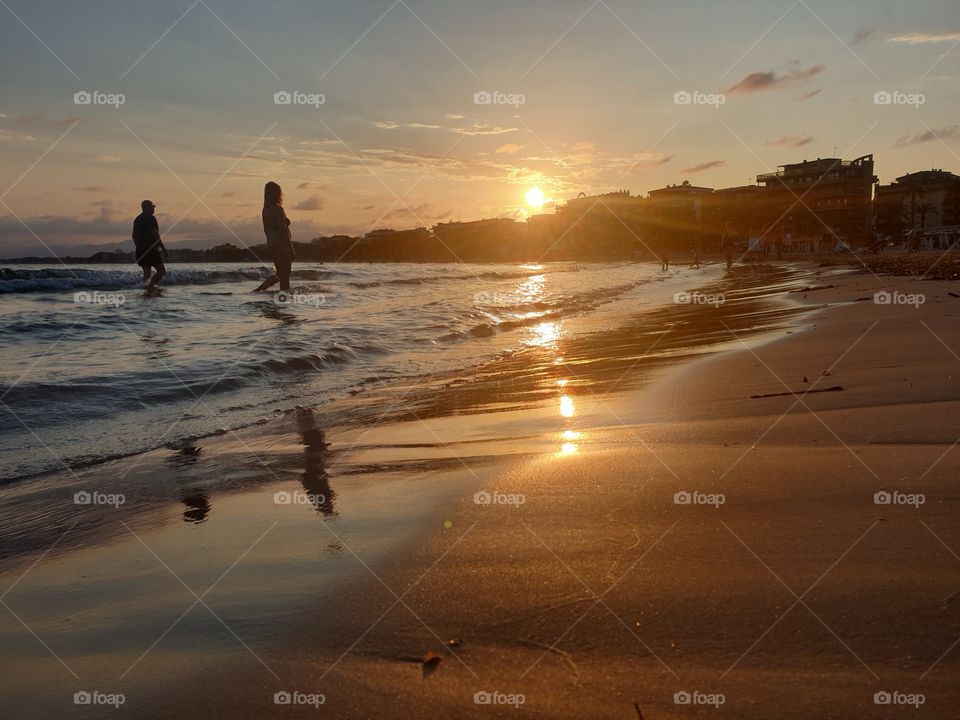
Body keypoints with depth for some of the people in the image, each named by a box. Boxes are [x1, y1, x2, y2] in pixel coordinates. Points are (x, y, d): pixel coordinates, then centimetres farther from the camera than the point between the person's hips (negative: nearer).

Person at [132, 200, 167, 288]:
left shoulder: (137, 219, 18)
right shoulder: (151, 218, -8)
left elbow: (134, 236, 22)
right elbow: (156, 235, -15)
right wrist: (164, 249, -13)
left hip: (140, 250, 8)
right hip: (150, 250, -8)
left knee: (146, 273, 11)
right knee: (162, 271, -7)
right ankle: (150, 285, -24)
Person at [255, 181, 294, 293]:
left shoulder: (265, 210, 11)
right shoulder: (278, 209, -13)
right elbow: (283, 230, -17)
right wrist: (291, 248, -15)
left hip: (271, 245, 8)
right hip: (281, 245, -8)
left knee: (280, 274, 17)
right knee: (285, 275, -3)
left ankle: (258, 290, 9)